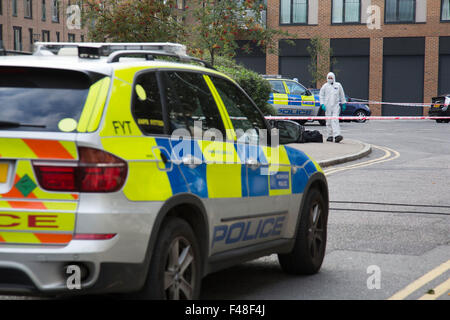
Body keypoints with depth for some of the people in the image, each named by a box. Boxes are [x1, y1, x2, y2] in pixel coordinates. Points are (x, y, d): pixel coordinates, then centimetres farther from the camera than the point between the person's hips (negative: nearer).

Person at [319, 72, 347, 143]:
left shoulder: (338, 85, 9)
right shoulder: (325, 86, 6)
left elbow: (342, 95, 17)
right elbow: (321, 95, 8)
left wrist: (343, 104, 16)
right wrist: (322, 104, -2)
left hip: (336, 105, -1)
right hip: (327, 106, 1)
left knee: (335, 120, -14)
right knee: (329, 121, 4)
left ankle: (336, 135, -23)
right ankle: (330, 136, 11)